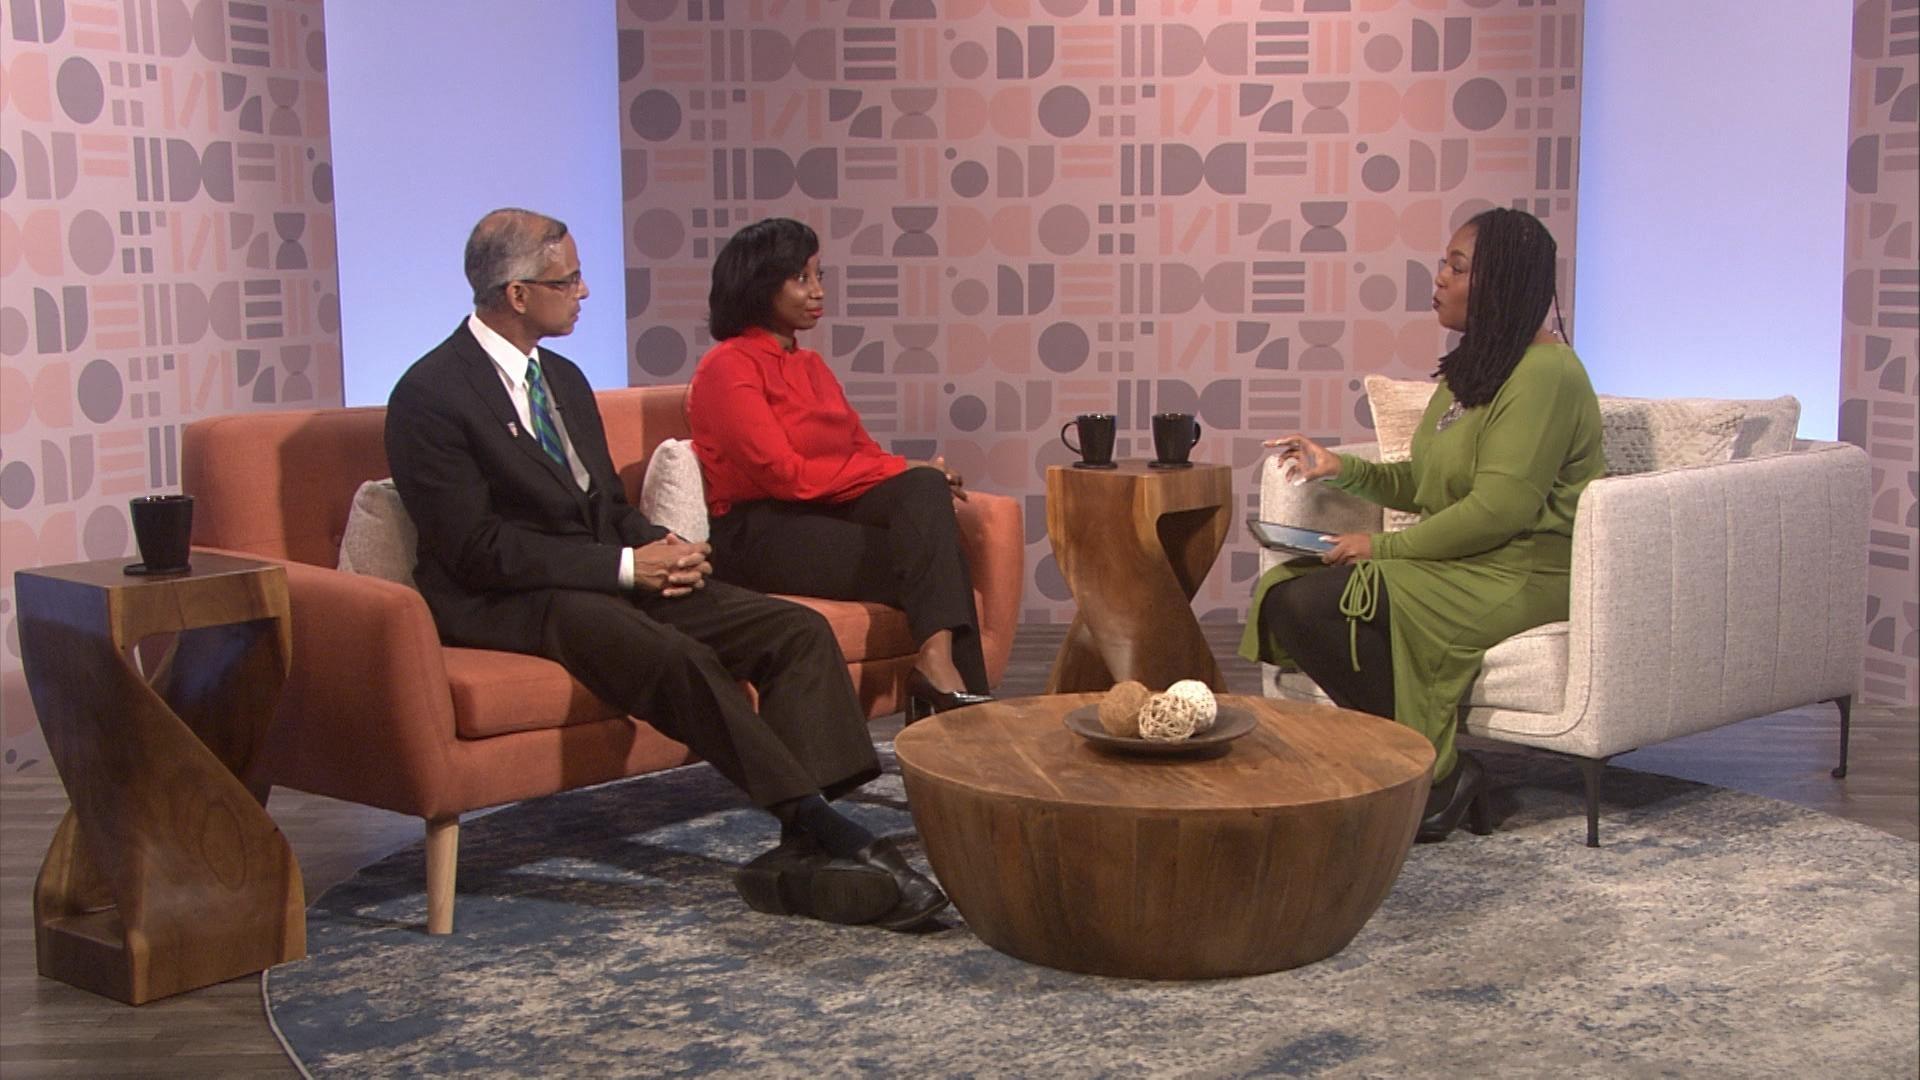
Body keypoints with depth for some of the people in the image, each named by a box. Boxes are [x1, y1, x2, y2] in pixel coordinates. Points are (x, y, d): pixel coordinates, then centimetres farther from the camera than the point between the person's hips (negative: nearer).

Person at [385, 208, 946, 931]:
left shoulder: (562, 379, 17)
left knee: (799, 631, -12)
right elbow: (477, 549, -16)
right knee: (678, 657, -36)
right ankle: (819, 830, -29)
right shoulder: (431, 396, -9)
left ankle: (806, 852, -24)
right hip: (509, 601, -8)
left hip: (607, 577, 8)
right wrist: (627, 566, -18)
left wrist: (661, 547, -2)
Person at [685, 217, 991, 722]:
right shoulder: (728, 366, -6)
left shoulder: (811, 365, 20)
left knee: (927, 488, -23)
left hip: (828, 509, 7)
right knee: (928, 556, -24)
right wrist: (903, 469, -14)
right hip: (757, 533, -7)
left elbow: (863, 449, 14)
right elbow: (785, 473, -16)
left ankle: (939, 666, -34)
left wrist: (922, 477, -9)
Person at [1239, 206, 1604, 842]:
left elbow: (1500, 508, -22)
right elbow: (1424, 484, 21)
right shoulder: (1475, 367, 18)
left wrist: (1385, 546, -17)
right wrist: (1342, 469, 6)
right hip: (1458, 563, 10)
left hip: (1518, 577, -10)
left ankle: (1439, 776, -14)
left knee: (1314, 603, -25)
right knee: (1283, 592, -9)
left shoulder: (1544, 374, -14)